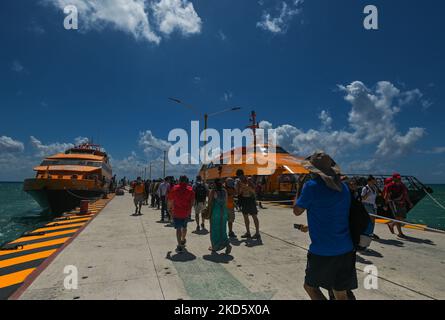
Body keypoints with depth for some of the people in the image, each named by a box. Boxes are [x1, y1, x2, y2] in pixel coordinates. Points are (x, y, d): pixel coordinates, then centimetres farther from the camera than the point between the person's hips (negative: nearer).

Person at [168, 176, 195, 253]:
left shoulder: (174, 189, -5)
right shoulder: (190, 189, -3)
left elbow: (170, 201, -1)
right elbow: (193, 201, -5)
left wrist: (170, 208, 14)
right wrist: (189, 209, 7)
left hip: (177, 212, -2)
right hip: (186, 212, 2)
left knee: (178, 228, 4)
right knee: (184, 227, 23)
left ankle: (179, 246, 1)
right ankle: (183, 241, 40)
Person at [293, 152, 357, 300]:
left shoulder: (312, 186, -16)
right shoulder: (343, 187, 4)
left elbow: (297, 211, -3)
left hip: (322, 251, -6)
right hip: (346, 250, 6)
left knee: (310, 286, 18)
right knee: (341, 294, 17)